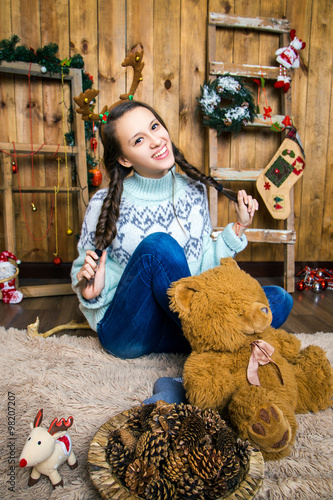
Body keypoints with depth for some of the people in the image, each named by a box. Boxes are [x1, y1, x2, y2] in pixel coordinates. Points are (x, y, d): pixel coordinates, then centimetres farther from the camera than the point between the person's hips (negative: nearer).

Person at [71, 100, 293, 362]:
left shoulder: (193, 191, 2)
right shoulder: (105, 204, -10)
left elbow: (202, 267, 8)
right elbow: (84, 280, -1)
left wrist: (238, 227, 0)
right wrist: (91, 291, -23)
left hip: (177, 323, 4)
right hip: (123, 330, -3)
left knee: (279, 299, -12)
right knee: (159, 245, -32)